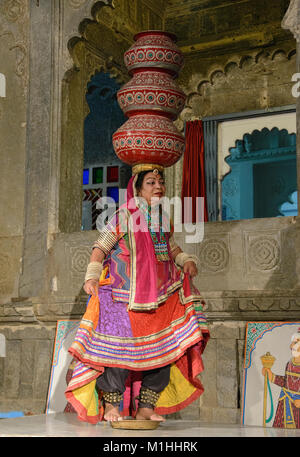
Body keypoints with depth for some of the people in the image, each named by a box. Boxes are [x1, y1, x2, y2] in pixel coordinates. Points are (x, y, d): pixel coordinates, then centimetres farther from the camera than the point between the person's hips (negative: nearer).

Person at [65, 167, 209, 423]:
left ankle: (146, 407, 14)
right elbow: (101, 246, -10)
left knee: (164, 349, 3)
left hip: (159, 295, 6)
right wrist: (92, 275, -23)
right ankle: (112, 405, 10)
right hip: (124, 295, -6)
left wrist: (187, 260, 8)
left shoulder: (163, 219, 12)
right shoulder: (125, 216, -6)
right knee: (121, 347, -10)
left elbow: (170, 247, 27)